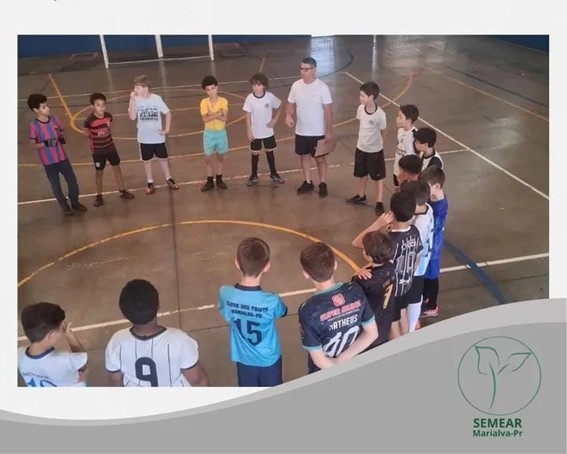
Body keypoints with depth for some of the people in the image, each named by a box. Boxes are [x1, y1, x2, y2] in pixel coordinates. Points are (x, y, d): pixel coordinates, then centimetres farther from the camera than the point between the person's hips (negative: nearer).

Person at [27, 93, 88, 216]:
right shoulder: (34, 126, -15)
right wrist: (45, 143, -27)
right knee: (56, 185, 10)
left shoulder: (55, 119, -3)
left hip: (62, 157, 4)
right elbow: (32, 145, -10)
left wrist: (62, 139, -13)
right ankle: (64, 206, 28)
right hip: (48, 161, -4)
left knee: (72, 180, 11)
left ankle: (75, 203, 31)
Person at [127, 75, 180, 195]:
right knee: (146, 160, 11)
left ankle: (168, 179, 32)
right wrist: (132, 101, -24)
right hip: (144, 138, 1)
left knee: (163, 158, 13)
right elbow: (132, 117, -18)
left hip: (158, 136, -1)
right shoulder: (135, 100, -9)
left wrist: (167, 129, -6)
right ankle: (150, 183, 25)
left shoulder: (157, 98, -12)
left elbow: (167, 113, -1)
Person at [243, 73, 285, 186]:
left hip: (268, 131, 1)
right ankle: (254, 175, 27)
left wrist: (275, 120, -5)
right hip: (255, 132, -1)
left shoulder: (270, 96, -13)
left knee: (269, 152, 15)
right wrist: (249, 132, -8)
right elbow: (248, 116, -8)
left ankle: (273, 174, 31)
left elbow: (279, 108, 4)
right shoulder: (250, 98, -14)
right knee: (255, 153, 12)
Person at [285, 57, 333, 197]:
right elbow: (291, 104, 7)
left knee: (320, 158, 8)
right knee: (304, 156, 16)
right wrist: (288, 115, -15)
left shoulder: (322, 87, -16)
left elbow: (328, 110, -13)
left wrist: (329, 130, -13)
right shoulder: (296, 85, -3)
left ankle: (323, 184, 24)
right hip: (300, 131, 5)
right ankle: (308, 182, 32)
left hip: (318, 132, -4)